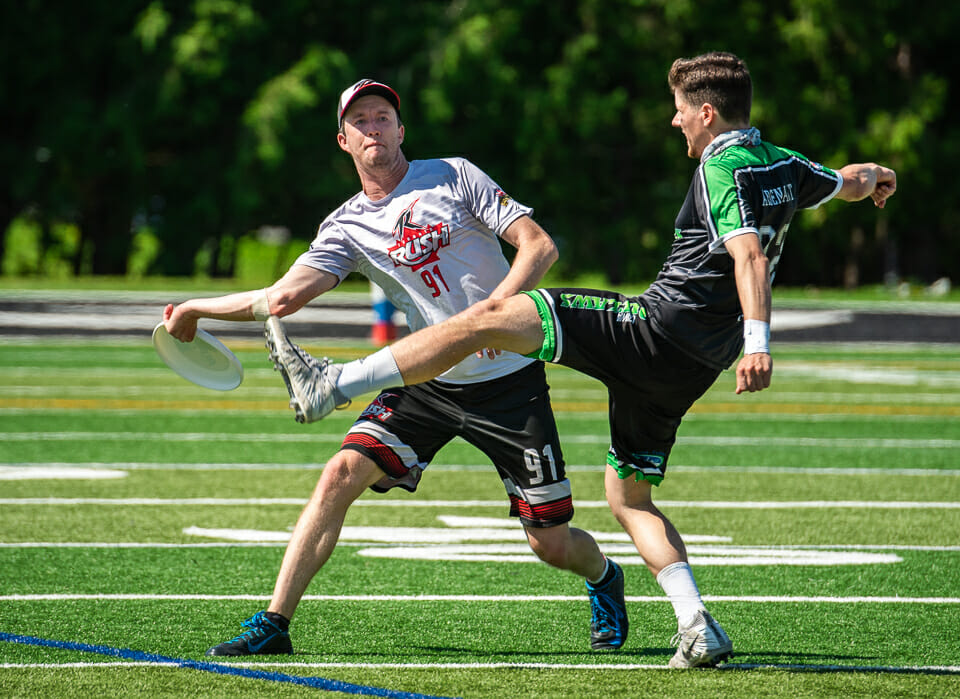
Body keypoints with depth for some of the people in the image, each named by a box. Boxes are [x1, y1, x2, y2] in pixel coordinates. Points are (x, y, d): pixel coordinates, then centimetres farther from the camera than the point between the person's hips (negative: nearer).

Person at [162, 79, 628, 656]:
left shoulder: (454, 176, -3)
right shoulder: (347, 227, 5)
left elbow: (539, 246, -9)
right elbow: (284, 296, -3)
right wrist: (197, 309, -7)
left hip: (510, 382, -3)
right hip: (426, 385, 3)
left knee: (553, 543, -1)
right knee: (342, 474, -18)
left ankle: (604, 578, 36)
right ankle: (274, 624, -13)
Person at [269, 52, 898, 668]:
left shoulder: (722, 169, -10)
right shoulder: (783, 165, 15)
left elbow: (750, 255, -25)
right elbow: (851, 183, 35)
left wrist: (757, 340, -38)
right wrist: (875, 175, 58)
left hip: (653, 327, -9)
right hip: (692, 369, 9)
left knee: (489, 318, -12)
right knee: (629, 497, 19)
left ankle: (332, 385, -20)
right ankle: (699, 629, 6)